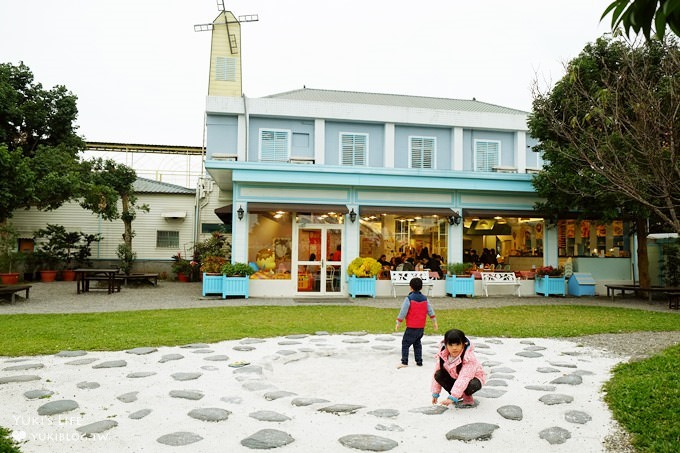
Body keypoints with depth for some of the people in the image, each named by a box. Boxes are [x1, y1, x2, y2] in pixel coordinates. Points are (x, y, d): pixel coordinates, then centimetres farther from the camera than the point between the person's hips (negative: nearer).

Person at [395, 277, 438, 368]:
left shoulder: (409, 298, -12)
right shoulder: (424, 298, 6)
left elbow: (403, 312, -13)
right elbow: (430, 311, 10)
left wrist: (398, 323, -6)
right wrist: (435, 322, 19)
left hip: (411, 327, -6)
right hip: (421, 327, 6)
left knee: (405, 343, -2)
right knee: (417, 344, 19)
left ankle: (404, 362, -9)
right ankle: (419, 361, 20)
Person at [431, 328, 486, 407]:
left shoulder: (469, 358, -35)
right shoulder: (443, 355, -19)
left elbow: (464, 379, -42)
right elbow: (436, 371, -11)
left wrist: (452, 397, -47)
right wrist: (435, 393, -10)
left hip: (472, 378, -5)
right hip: (454, 377, 5)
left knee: (472, 385, -40)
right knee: (438, 375, -22)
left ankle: (468, 398, -3)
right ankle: (458, 395, -1)